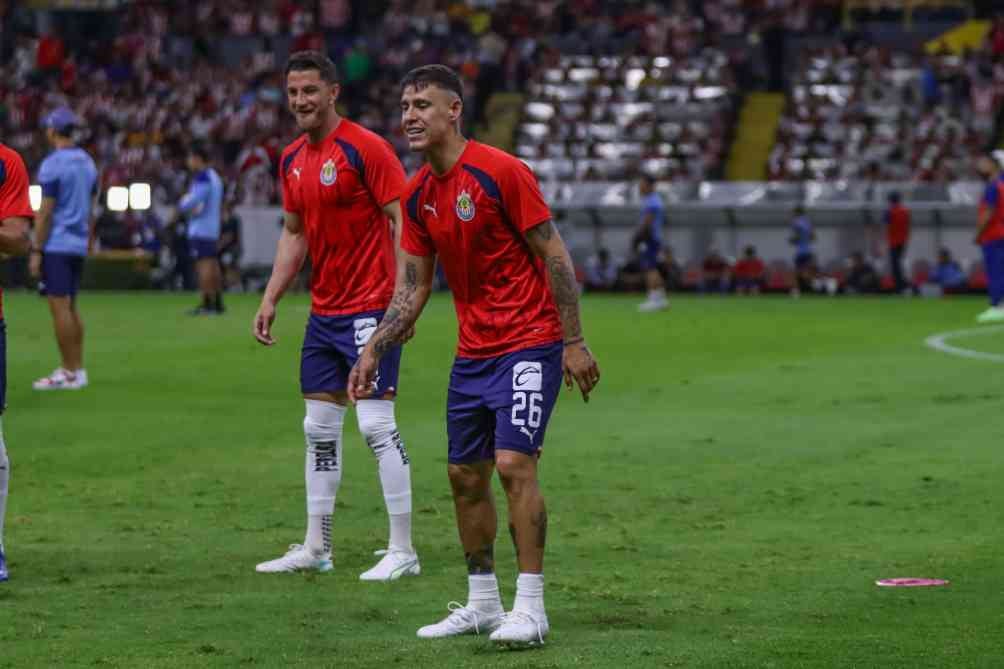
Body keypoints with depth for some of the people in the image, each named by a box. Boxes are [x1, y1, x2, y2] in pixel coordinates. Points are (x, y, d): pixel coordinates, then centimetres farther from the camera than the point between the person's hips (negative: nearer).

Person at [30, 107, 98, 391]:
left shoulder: (52, 164, -12)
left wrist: (36, 251, -12)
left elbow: (45, 212, -14)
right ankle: (76, 368, 14)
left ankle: (69, 373, -8)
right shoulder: (87, 162, 11)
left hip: (56, 245, -8)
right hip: (78, 245, 8)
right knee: (70, 306, 14)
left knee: (59, 306, -7)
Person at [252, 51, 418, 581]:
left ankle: (403, 551, -5)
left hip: (370, 306, -8)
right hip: (323, 312, 8)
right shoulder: (292, 159, 11)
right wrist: (270, 299, 13)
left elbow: (402, 220, -14)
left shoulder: (365, 148, -12)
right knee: (319, 428, 10)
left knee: (376, 422, -10)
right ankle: (315, 547, 18)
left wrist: (403, 295, -21)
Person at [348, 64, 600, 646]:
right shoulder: (418, 195, 6)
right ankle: (483, 604, 20)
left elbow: (554, 255, -13)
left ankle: (530, 608, -12)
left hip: (529, 344, -8)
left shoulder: (501, 172, -15)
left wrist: (574, 341, -16)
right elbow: (412, 287, 13)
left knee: (513, 463, -17)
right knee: (465, 474, 8)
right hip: (473, 352, 8)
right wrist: (374, 352, 5)